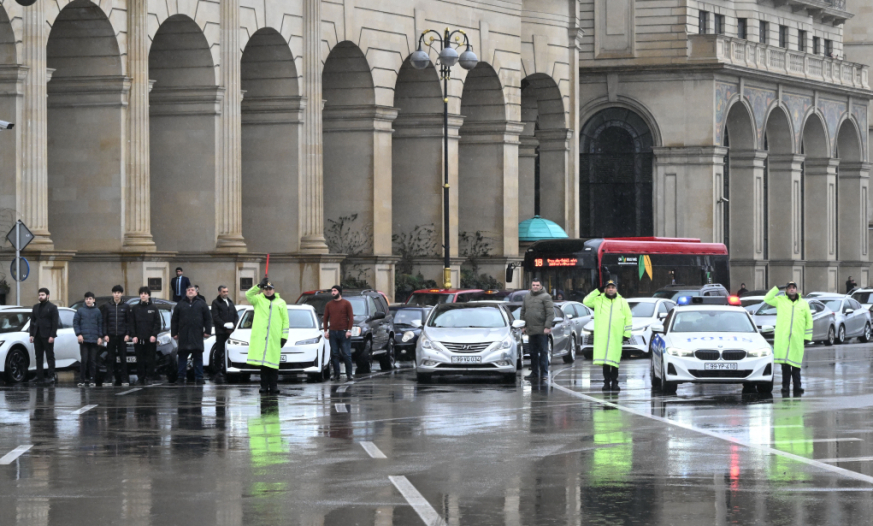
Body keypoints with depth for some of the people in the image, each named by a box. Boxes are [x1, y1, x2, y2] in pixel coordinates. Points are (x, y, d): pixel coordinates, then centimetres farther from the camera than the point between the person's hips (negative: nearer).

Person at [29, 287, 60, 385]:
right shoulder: (36, 307, 16)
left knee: (50, 357, -3)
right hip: (37, 336, 6)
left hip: (47, 336, -6)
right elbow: (32, 321, 16)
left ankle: (51, 376, -3)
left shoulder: (52, 307, -2)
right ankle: (39, 377, 9)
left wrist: (52, 336, -15)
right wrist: (32, 334, 7)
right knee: (39, 357, 7)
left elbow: (55, 322, -7)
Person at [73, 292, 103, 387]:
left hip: (94, 340, 1)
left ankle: (92, 380, 6)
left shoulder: (97, 311, 8)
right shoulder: (80, 310, 6)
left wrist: (100, 337, 1)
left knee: (93, 360, 1)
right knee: (84, 360, -6)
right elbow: (75, 323, 5)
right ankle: (82, 380, -2)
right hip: (83, 339, -1)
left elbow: (100, 325, 9)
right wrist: (78, 334, -5)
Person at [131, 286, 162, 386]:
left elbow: (157, 323, 4)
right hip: (138, 338, 1)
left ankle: (148, 377, 1)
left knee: (150, 359, -3)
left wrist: (154, 335, -7)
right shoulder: (135, 308, 9)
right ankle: (141, 378, 4)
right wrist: (134, 335, -3)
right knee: (140, 360, 0)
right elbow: (132, 323, 8)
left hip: (150, 339, -1)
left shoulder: (153, 308, 6)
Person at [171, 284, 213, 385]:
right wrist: (174, 333, 4)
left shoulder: (201, 304, 9)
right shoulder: (180, 305, 12)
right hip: (184, 336, 1)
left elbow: (208, 319, 7)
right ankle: (181, 377, 5)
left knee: (198, 357, 1)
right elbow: (174, 320, 11)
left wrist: (207, 331, -1)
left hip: (197, 335, -1)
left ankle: (199, 378, 4)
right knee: (182, 357, 1)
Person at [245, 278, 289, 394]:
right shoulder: (258, 300, 12)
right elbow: (248, 295, -8)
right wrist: (259, 286, -18)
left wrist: (284, 336, 4)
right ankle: (264, 386, 4)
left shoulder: (281, 302, 13)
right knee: (263, 362, -1)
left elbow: (285, 320, 12)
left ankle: (273, 386, 2)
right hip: (260, 337, 0)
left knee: (273, 363, -2)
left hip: (275, 338, 0)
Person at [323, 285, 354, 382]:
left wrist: (349, 330, -8)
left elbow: (351, 318, 1)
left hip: (343, 332, -3)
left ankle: (349, 374, -1)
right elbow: (325, 318, 14)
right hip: (332, 332, 3)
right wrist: (325, 331, 5)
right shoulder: (329, 305, 12)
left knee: (346, 354, -5)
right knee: (334, 354, 2)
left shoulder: (346, 303, 3)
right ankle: (336, 375, 6)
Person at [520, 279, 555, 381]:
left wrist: (547, 326, -15)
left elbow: (550, 313, -8)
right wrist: (523, 326, 14)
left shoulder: (545, 297, -1)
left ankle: (544, 373, -1)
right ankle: (534, 373, 14)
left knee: (543, 352, -4)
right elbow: (522, 313, 22)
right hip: (531, 330, 6)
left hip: (542, 330, -6)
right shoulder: (527, 298, 17)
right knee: (533, 353, 8)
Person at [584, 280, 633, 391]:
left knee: (614, 360, -1)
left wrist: (627, 334, 4)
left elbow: (628, 319, 12)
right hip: (602, 337, 0)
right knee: (605, 360, -2)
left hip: (616, 337, 0)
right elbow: (586, 302, -3)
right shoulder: (598, 300, 10)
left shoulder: (622, 302, 12)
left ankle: (614, 382, 6)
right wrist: (597, 291, -2)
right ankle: (606, 382, 5)